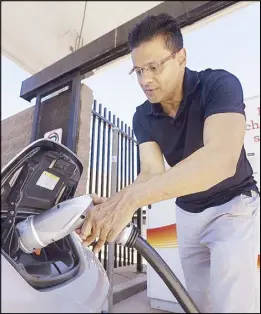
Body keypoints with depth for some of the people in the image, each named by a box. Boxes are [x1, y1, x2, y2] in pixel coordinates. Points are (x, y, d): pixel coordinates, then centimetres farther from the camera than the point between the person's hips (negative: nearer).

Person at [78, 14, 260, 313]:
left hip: (233, 206, -4)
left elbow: (221, 160, -40)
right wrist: (114, 204, -39)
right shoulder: (142, 117, -8)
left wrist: (131, 197, -48)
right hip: (187, 213, 5)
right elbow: (152, 173, -19)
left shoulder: (219, 84, -23)